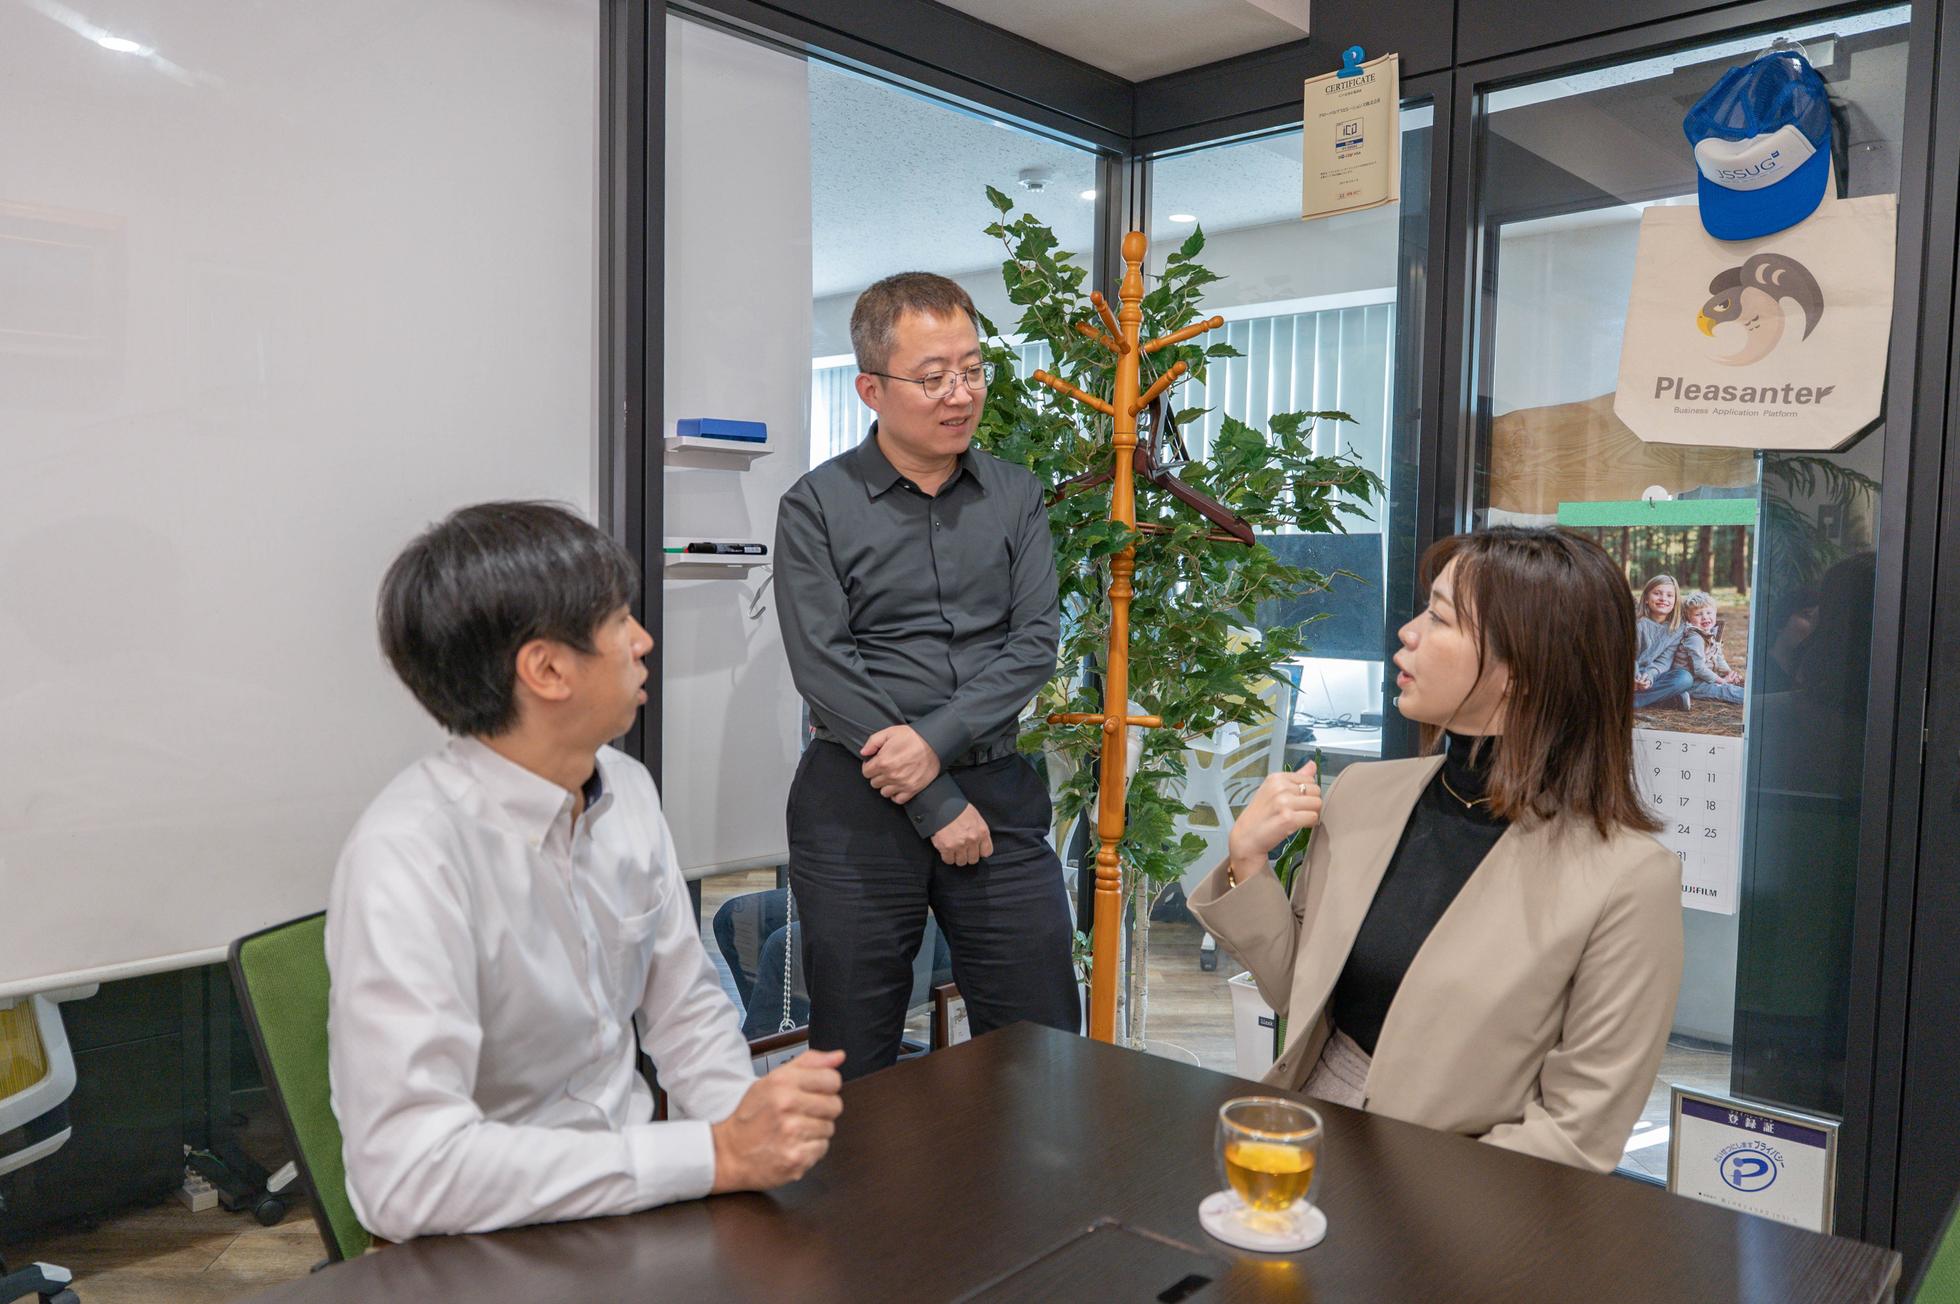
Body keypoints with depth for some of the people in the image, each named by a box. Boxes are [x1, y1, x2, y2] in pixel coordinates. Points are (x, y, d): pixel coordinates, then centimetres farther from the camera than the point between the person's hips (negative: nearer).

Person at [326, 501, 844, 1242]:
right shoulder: (409, 855, -22)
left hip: (633, 1194, 6)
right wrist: (718, 1155, -26)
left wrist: (750, 1119, -10)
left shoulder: (628, 790, 0)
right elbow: (408, 1175, -28)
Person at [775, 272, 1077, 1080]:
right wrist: (937, 804, -12)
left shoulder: (1016, 497, 9)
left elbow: (1035, 643, 1)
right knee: (853, 1068, 9)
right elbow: (823, 669, -9)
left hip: (997, 789, 3)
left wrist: (937, 739, -14)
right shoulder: (817, 507, -1)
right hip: (857, 802, -2)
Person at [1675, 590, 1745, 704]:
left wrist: (1728, 672, 1)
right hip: (1692, 684, -11)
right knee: (1726, 690, -24)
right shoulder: (1694, 639, -21)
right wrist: (1722, 680, -14)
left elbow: (1718, 658, 20)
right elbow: (1698, 669, -25)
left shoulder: (1711, 634, 10)